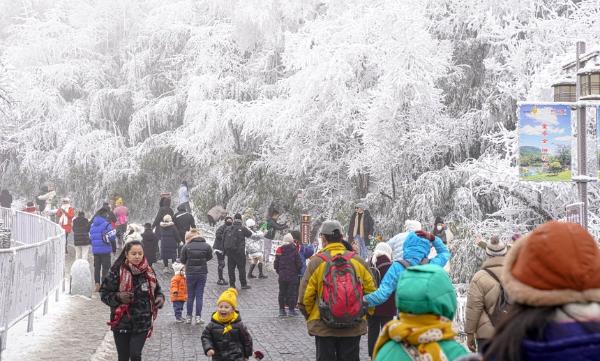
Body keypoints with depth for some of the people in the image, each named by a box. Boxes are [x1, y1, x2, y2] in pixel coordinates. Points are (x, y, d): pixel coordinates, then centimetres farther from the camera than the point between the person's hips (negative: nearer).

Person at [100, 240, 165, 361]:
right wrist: (118, 297, -22)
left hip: (142, 323, 1)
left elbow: (156, 290, 16)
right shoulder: (117, 272, -9)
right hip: (122, 322, -1)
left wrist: (160, 297, -6)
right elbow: (104, 293, -4)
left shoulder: (148, 272, 2)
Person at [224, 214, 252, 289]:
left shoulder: (228, 229, 3)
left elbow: (223, 239, 7)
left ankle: (232, 284, 13)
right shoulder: (242, 228, -9)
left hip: (229, 251, 4)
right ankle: (243, 284, 7)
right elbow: (250, 234, 6)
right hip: (239, 251, -4)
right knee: (241, 268, 4)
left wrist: (225, 250, 15)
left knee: (231, 268, 10)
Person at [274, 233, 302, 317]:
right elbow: (299, 264, -8)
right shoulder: (294, 250, -11)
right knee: (292, 292, 4)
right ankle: (291, 309, 6)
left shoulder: (279, 250, -2)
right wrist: (297, 271, 10)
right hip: (292, 276, -3)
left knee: (282, 292, 12)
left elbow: (275, 264, 2)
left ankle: (281, 309, 14)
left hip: (282, 276, 3)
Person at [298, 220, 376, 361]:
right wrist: (362, 314, 17)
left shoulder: (316, 261, -9)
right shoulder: (358, 261, 0)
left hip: (323, 327, -2)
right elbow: (370, 291, 3)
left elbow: (305, 296, -8)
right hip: (353, 328, 2)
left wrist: (310, 317, 10)